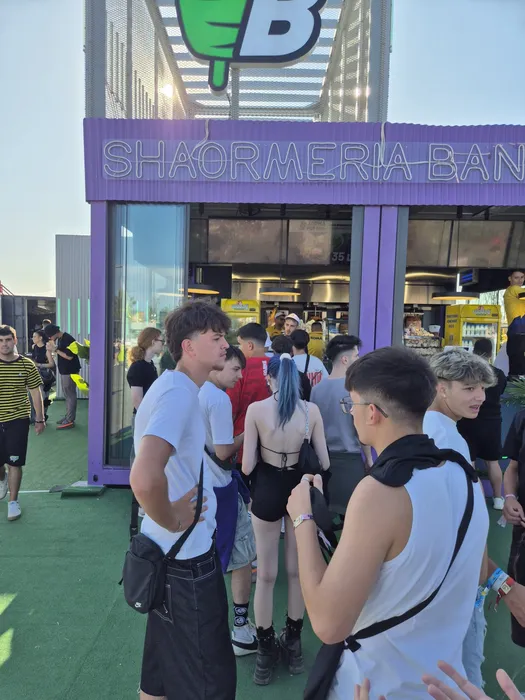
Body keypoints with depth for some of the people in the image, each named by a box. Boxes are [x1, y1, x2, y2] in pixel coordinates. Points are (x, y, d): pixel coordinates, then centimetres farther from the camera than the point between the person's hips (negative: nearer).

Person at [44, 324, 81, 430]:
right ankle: (68, 416, 23)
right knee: (67, 394, 15)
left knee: (70, 395, -5)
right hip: (64, 370, 10)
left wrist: (55, 350, -19)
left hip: (70, 371, -10)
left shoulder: (68, 339, -19)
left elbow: (69, 356, -22)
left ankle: (70, 421, -2)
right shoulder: (59, 339, 10)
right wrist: (54, 351, 0)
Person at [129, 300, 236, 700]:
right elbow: (144, 478, -39)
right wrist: (170, 520, -21)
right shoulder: (178, 392, -25)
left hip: (175, 552, 9)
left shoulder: (180, 388, 6)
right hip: (186, 555, -9)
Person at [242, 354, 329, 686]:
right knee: (297, 571, 20)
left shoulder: (256, 409, -15)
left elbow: (247, 466, -14)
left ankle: (267, 650, 30)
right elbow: (324, 462, -4)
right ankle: (293, 643, 37)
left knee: (266, 575, 15)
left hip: (268, 491, -2)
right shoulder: (311, 410, -10)